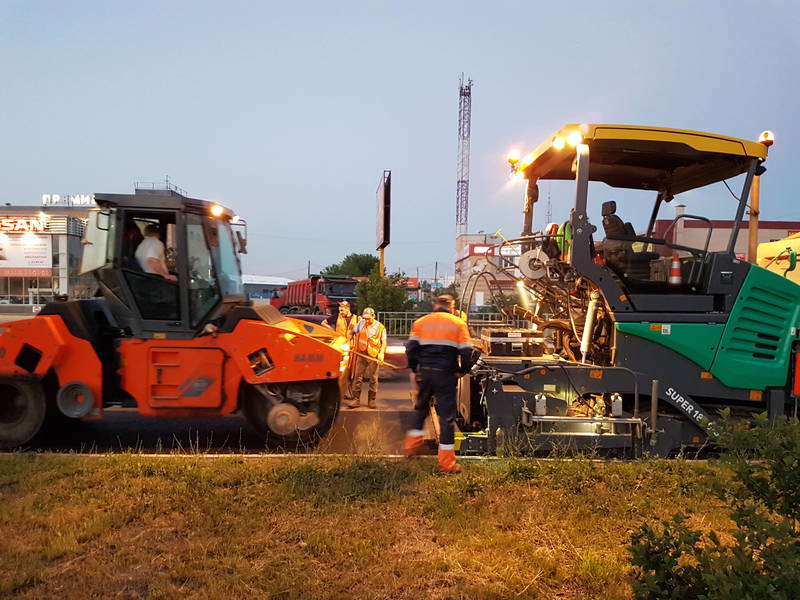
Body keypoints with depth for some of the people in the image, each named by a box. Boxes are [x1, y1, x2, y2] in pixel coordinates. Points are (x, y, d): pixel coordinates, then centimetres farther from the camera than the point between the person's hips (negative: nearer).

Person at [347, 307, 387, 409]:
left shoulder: (380, 327, 1)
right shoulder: (361, 323, 6)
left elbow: (384, 341, -1)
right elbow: (353, 333, 20)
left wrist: (381, 353, -15)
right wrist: (356, 343, 15)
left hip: (374, 355, -1)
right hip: (361, 354, 2)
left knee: (373, 378, 3)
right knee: (358, 377, -2)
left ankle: (371, 400, 12)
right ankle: (356, 399, 1)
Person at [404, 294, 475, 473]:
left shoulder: (420, 322, 7)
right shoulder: (458, 324, 2)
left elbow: (411, 348, 0)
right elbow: (466, 352, -5)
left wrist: (415, 369, 11)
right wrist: (462, 371, 9)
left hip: (425, 371, 3)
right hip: (446, 374, -2)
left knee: (421, 407, 24)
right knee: (447, 415, 2)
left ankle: (412, 445, 29)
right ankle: (447, 463, 4)